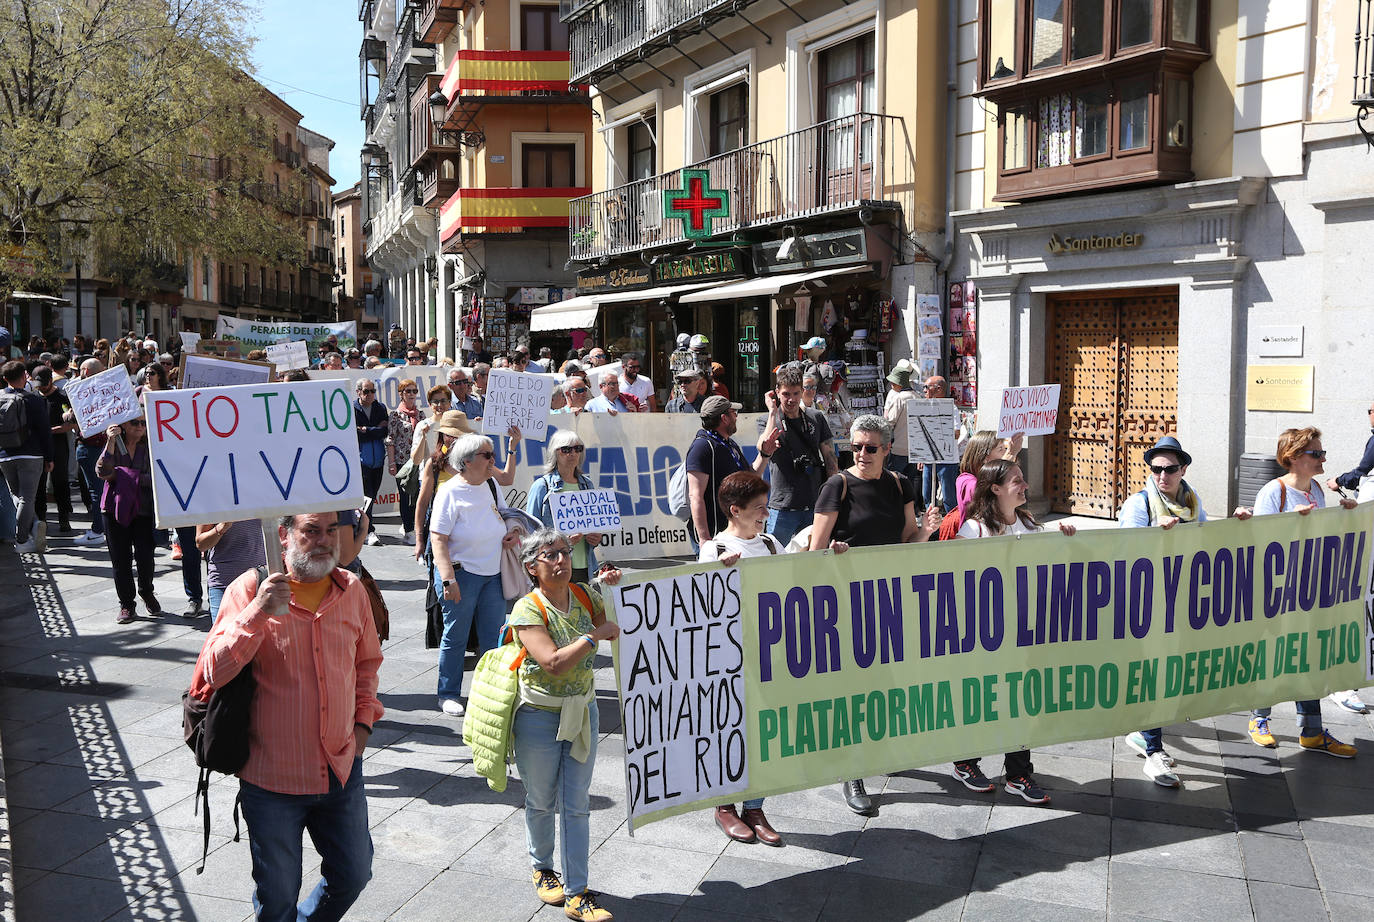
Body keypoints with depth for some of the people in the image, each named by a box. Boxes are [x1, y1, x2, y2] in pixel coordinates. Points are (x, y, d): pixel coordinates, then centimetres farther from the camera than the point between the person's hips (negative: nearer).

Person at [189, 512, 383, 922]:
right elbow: (213, 672, -19)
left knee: (353, 874, 18)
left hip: (342, 770, 4)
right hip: (273, 779, -4)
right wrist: (257, 612, -29)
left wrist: (363, 721, 8)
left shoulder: (352, 590, 1)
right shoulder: (250, 589, -11)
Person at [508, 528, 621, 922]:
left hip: (582, 712, 4)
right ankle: (542, 870, 39)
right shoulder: (527, 610, -17)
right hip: (539, 717, -4)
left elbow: (618, 630, 8)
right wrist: (596, 635, -24)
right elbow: (554, 663, -28)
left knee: (576, 805, 5)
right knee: (541, 802, 15)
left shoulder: (585, 595, -1)